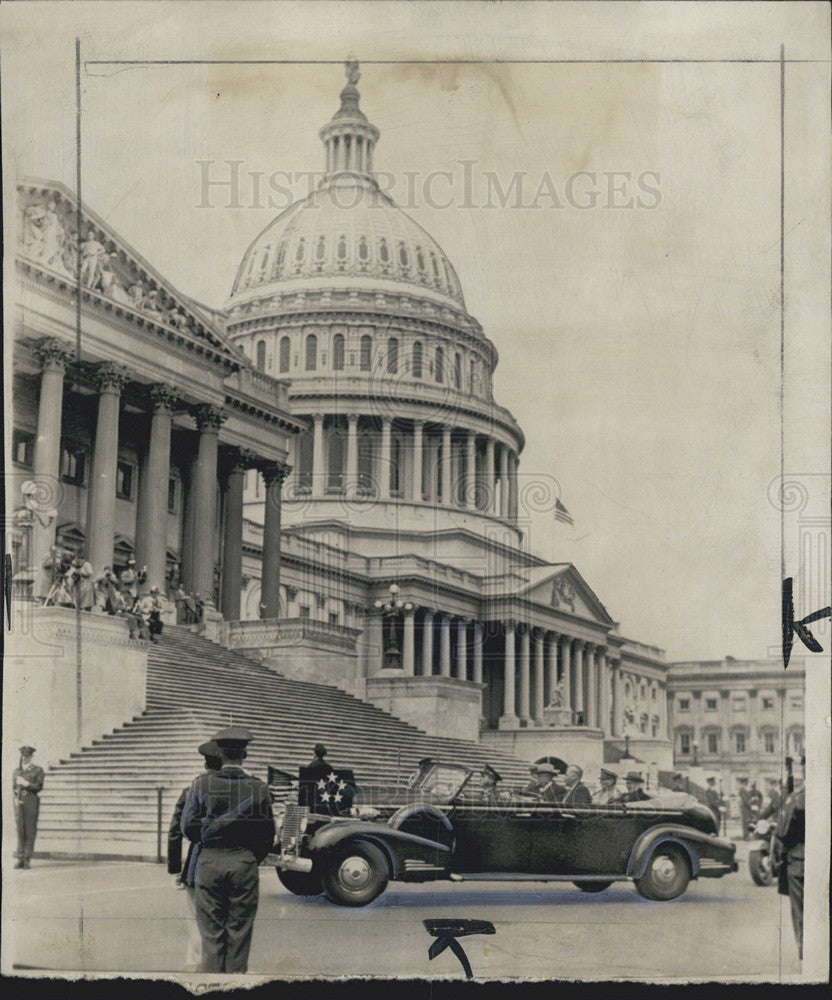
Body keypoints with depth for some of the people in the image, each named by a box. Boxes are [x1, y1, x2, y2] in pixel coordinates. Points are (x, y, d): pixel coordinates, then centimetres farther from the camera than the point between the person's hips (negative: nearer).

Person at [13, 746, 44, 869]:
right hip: (19, 803, 3)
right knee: (20, 830, -1)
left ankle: (27, 859, -3)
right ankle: (20, 859, 1)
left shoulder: (38, 770, 6)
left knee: (30, 831, -5)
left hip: (31, 802, -3)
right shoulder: (16, 771, 17)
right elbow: (13, 787, 14)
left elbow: (39, 787, -2)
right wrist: (16, 798, -4)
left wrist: (26, 783, -13)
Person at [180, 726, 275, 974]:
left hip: (208, 861, 0)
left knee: (211, 932, 6)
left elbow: (187, 827, -2)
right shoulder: (259, 788, -4)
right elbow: (268, 835, 2)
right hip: (244, 863, 0)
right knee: (240, 933, 8)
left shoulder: (201, 784, -6)